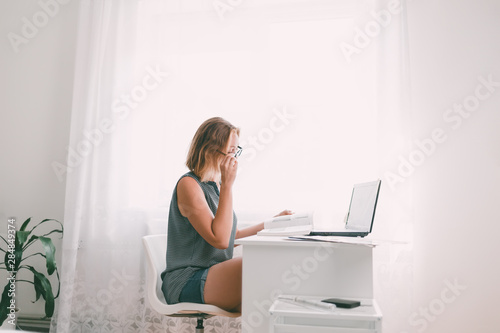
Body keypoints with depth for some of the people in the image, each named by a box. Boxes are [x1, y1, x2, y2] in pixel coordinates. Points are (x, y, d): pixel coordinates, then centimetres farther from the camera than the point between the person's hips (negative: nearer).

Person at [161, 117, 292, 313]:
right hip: (187, 283, -8)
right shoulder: (188, 185, -12)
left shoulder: (216, 185, 15)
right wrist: (227, 185, -19)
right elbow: (220, 239, -21)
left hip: (216, 275, 8)